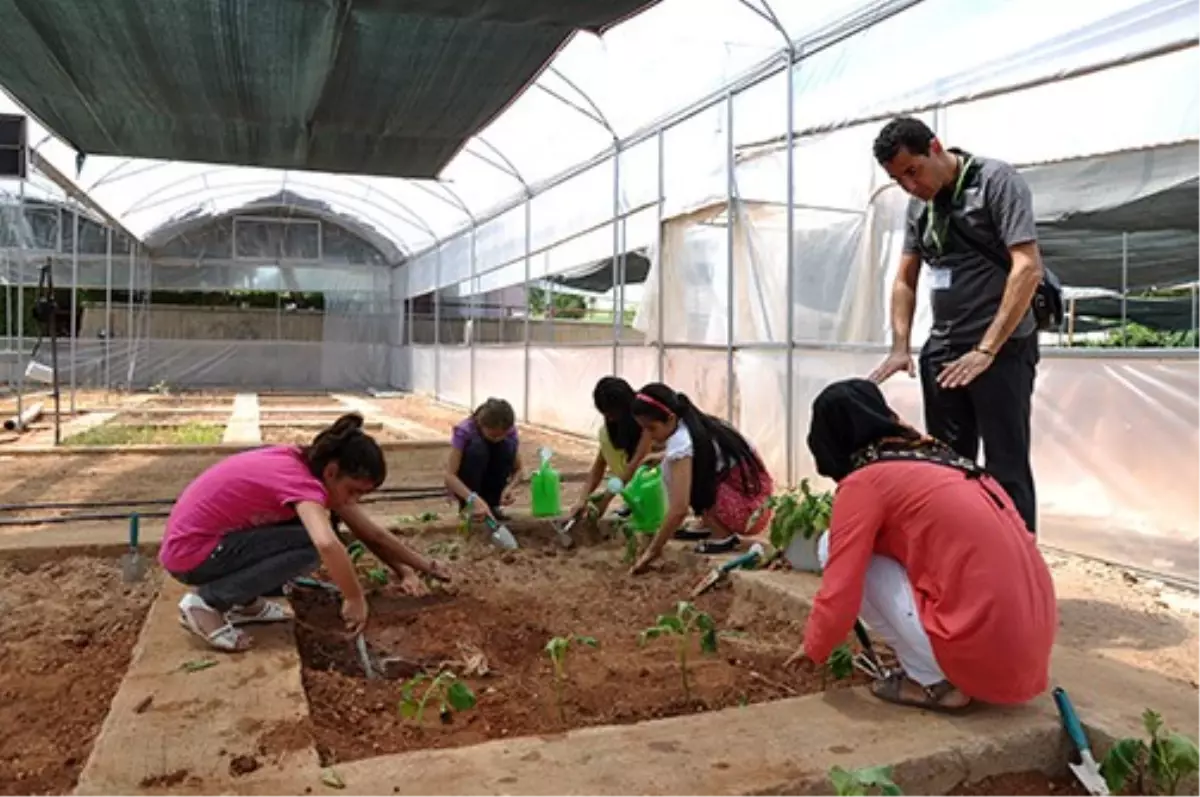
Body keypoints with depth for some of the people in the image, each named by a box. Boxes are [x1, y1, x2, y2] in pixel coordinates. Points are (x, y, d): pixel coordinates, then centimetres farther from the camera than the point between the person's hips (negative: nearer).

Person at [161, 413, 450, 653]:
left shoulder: (310, 466, 1)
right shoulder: (301, 480, -26)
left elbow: (372, 534, 6)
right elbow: (327, 544, -46)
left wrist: (425, 565, 3)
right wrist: (355, 599, -31)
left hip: (211, 535, 9)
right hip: (190, 551, -9)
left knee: (311, 527, 5)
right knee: (309, 546, -20)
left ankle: (245, 602, 11)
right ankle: (208, 602, -10)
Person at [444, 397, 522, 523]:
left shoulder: (510, 431, -16)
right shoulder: (464, 430, -27)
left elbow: (517, 470, -9)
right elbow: (449, 475, -34)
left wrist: (509, 487, -32)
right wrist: (474, 499, -49)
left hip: (488, 484, 3)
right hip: (464, 485, -3)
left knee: (507, 446, -25)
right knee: (477, 447, -32)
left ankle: (492, 504, -10)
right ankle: (468, 506, -16)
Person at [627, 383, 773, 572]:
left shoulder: (680, 442, -20)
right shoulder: (694, 424, 5)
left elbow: (679, 509, -25)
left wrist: (653, 550, -17)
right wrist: (663, 457, 12)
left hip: (749, 510, -9)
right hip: (753, 491, 9)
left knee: (673, 468, -13)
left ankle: (723, 537, -7)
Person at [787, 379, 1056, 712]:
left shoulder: (863, 482, -7)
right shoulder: (934, 453, 17)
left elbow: (839, 591, -8)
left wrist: (814, 647, 14)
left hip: (983, 646, -8)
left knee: (834, 549, 1)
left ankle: (932, 681, 3)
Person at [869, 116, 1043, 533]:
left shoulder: (996, 180, -7)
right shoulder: (919, 204, 12)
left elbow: (1028, 268, -16)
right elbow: (905, 280, 15)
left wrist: (985, 350, -19)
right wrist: (900, 348, 2)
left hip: (1002, 348, -6)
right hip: (942, 351, 6)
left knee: (1006, 468, -3)